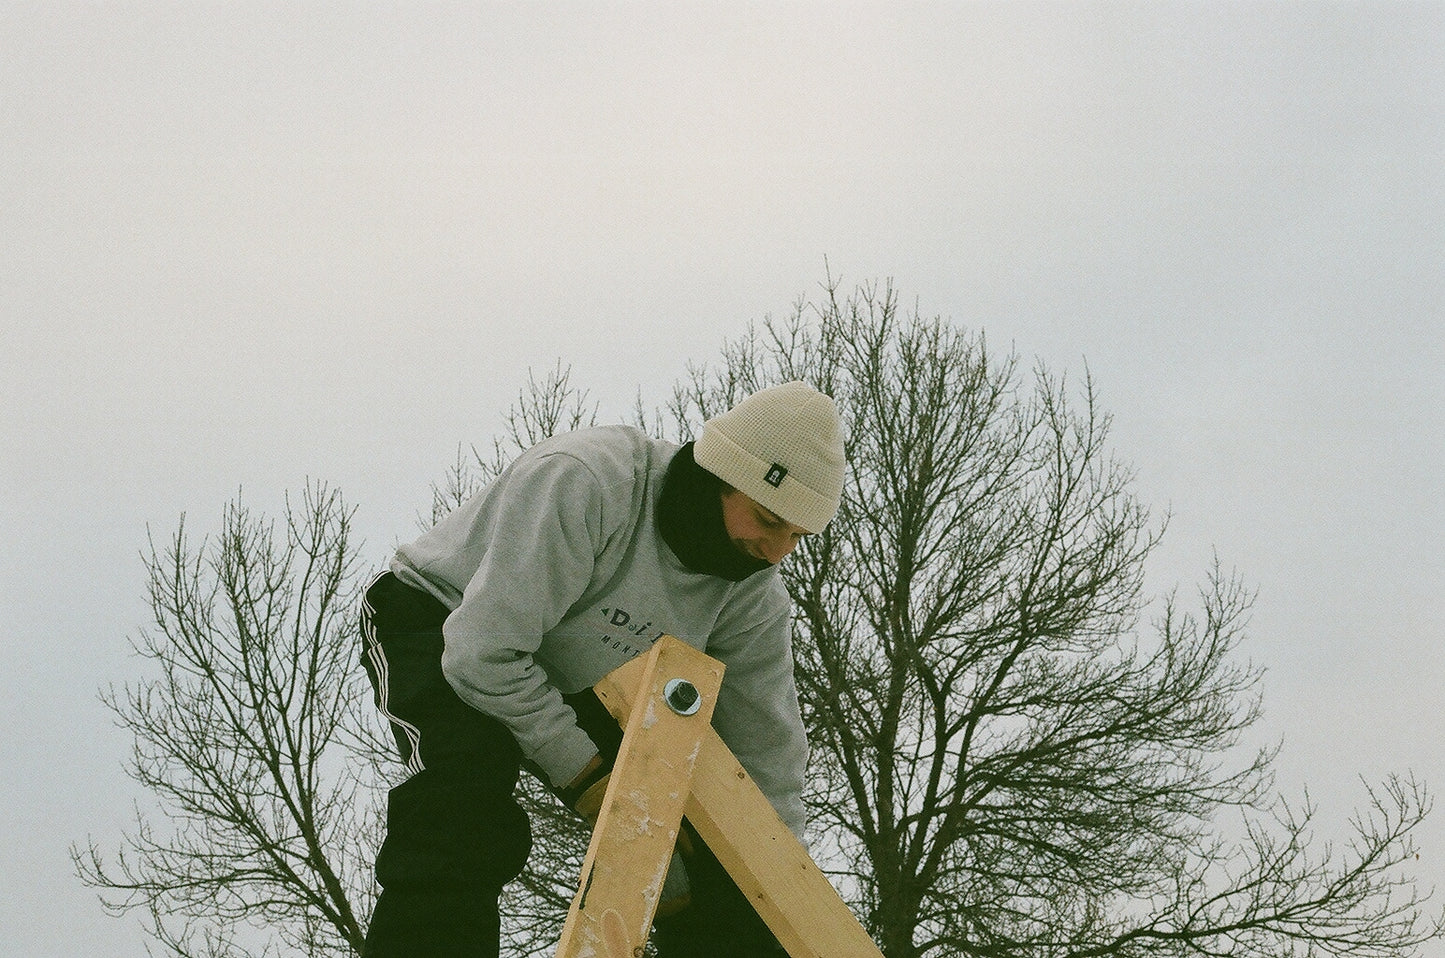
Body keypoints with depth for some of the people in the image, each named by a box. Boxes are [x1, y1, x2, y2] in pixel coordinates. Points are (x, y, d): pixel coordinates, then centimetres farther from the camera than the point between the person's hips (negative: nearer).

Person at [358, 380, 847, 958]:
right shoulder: (581, 482, -36)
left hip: (571, 686, 6)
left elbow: (769, 761, -7)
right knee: (471, 780, -37)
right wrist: (588, 778, -29)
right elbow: (484, 653, -35)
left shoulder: (754, 595, -14)